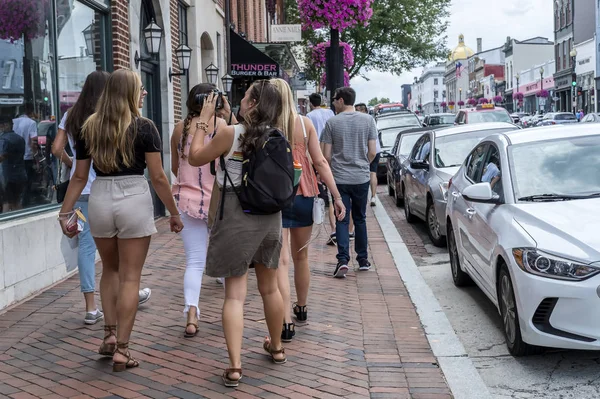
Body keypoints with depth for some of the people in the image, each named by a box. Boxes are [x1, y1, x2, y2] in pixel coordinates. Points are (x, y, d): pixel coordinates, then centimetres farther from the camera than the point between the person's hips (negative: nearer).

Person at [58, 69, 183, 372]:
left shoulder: (88, 128, 5)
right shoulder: (143, 127, -6)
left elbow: (79, 177, 5)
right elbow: (158, 177, -7)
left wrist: (65, 213, 11)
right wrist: (174, 213, 2)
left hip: (100, 200, 4)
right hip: (134, 200, -3)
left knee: (110, 269, 24)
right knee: (130, 277, 4)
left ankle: (109, 334, 19)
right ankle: (122, 350, 6)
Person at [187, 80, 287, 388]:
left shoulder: (230, 133, -13)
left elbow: (195, 158, -1)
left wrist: (204, 120, 4)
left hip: (237, 217, -5)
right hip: (270, 215, 5)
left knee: (235, 295, -2)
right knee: (270, 288, 21)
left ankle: (234, 367, -6)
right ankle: (276, 347, 37)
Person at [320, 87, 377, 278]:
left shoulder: (332, 122, -4)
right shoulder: (368, 120, 0)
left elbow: (326, 155, -3)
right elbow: (372, 151, 0)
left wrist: (330, 172, 15)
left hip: (340, 178, -2)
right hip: (362, 177, 2)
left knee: (342, 220, 2)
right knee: (360, 218, 14)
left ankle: (343, 259, -11)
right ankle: (363, 259, 20)